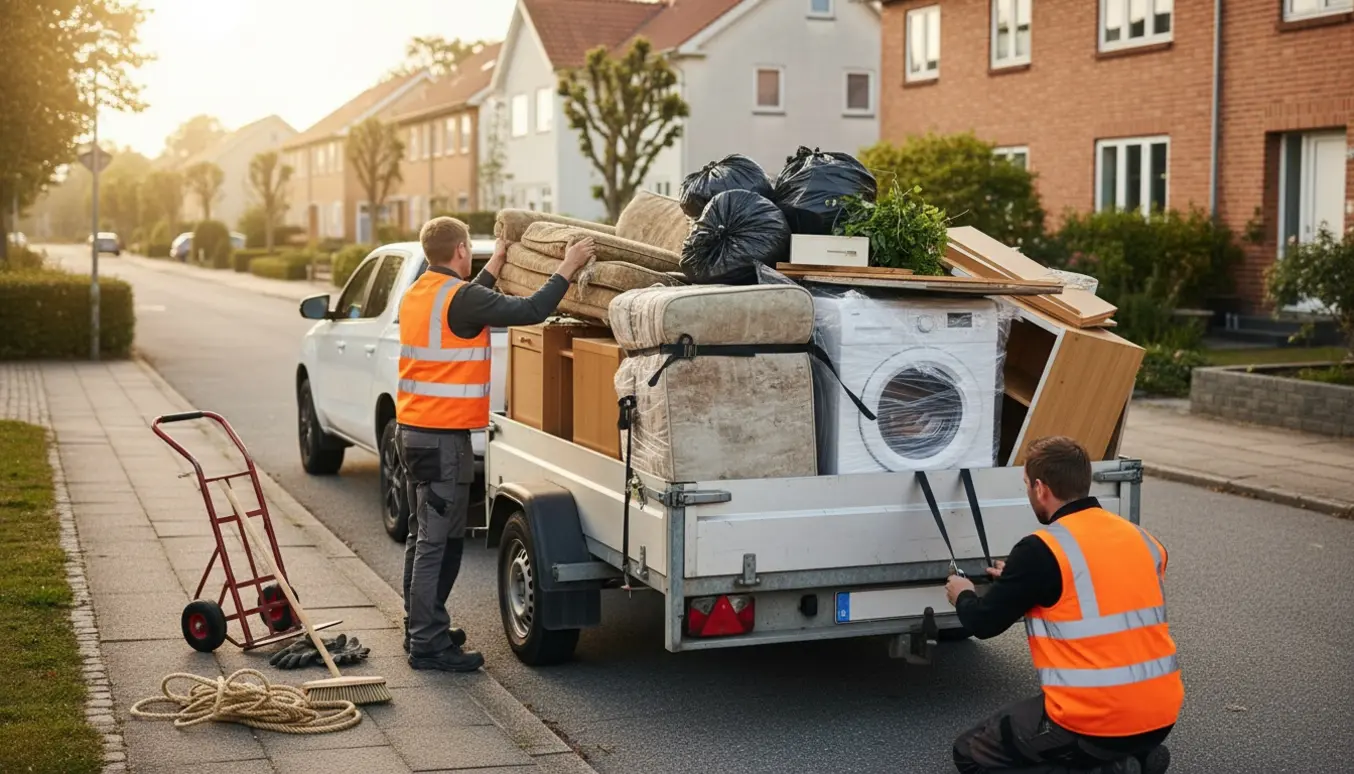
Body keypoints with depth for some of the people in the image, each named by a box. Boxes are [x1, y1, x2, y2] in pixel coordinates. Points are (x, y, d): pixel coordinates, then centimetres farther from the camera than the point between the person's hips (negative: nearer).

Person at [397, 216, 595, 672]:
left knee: (423, 537, 17)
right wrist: (569, 267, -9)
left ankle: (420, 629, 27)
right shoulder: (460, 297, -17)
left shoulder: (417, 294, 11)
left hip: (414, 429, 10)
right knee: (438, 541, -5)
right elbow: (530, 311, -21)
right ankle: (429, 645, -1)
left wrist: (494, 267, 37)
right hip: (444, 436, -10)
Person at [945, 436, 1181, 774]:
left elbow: (984, 624, -2)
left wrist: (963, 596, 21)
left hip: (1096, 721, -8)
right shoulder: (1144, 540, 8)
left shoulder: (1041, 550, -13)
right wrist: (1019, 581, 33)